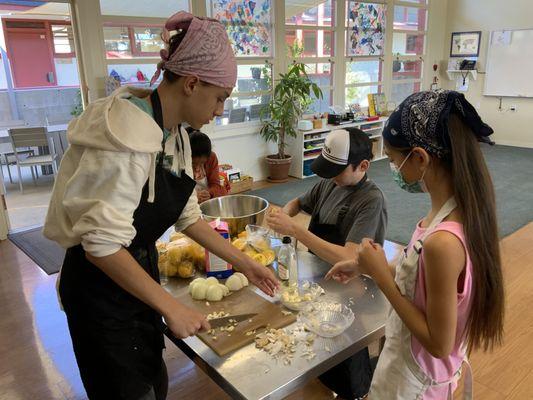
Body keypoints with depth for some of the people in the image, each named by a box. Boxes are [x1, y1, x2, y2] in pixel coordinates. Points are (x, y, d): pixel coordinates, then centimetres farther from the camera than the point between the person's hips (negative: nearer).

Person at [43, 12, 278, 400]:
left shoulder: (175, 133, 0)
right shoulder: (128, 134, -28)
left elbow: (188, 215, 5)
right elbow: (102, 244, -29)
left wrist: (245, 262, 6)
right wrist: (171, 307, -24)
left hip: (138, 270, 8)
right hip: (101, 284, -8)